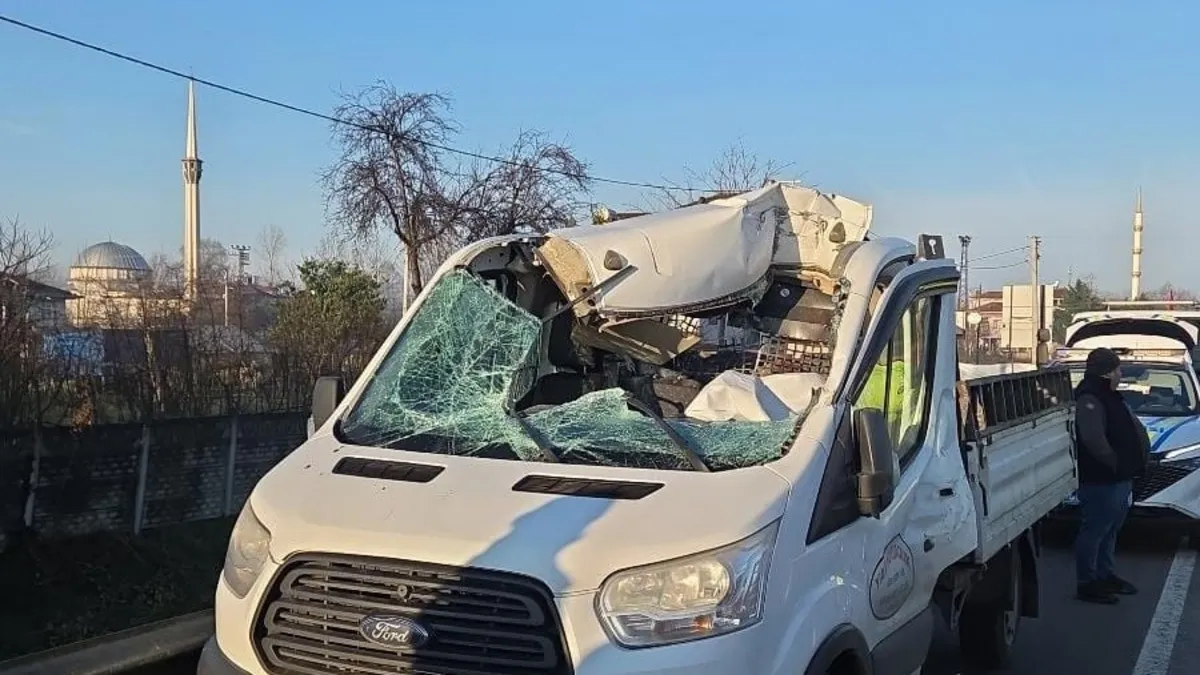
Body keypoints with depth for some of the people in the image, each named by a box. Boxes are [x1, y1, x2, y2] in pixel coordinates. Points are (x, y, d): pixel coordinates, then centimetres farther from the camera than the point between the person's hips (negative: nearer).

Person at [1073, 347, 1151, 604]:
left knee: (1110, 530, 20)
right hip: (1099, 480, -11)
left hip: (1119, 478, 11)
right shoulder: (1089, 399, -20)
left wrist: (1140, 456, 10)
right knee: (1094, 531, -2)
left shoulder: (1110, 397, 15)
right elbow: (1093, 439, -32)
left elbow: (1134, 428, 24)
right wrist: (1114, 461, -19)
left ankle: (1106, 575, 33)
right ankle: (1087, 583, 5)